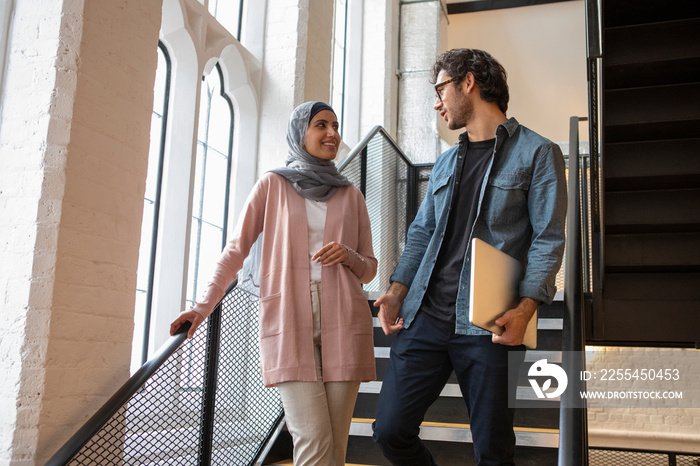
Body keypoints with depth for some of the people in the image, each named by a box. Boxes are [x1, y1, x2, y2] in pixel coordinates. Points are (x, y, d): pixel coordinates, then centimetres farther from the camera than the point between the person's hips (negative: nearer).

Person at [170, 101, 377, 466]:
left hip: (343, 325, 2)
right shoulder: (273, 185, 11)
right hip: (289, 323, -2)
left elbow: (369, 269, 19)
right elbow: (236, 249, 8)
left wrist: (348, 256, -3)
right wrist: (203, 306, -1)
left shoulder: (350, 195, 16)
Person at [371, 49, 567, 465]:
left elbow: (549, 239, -5)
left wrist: (526, 308, -19)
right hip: (425, 317, 5)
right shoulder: (446, 162, 21)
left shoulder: (538, 153, 2)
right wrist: (398, 290, 4)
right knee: (390, 430, 1)